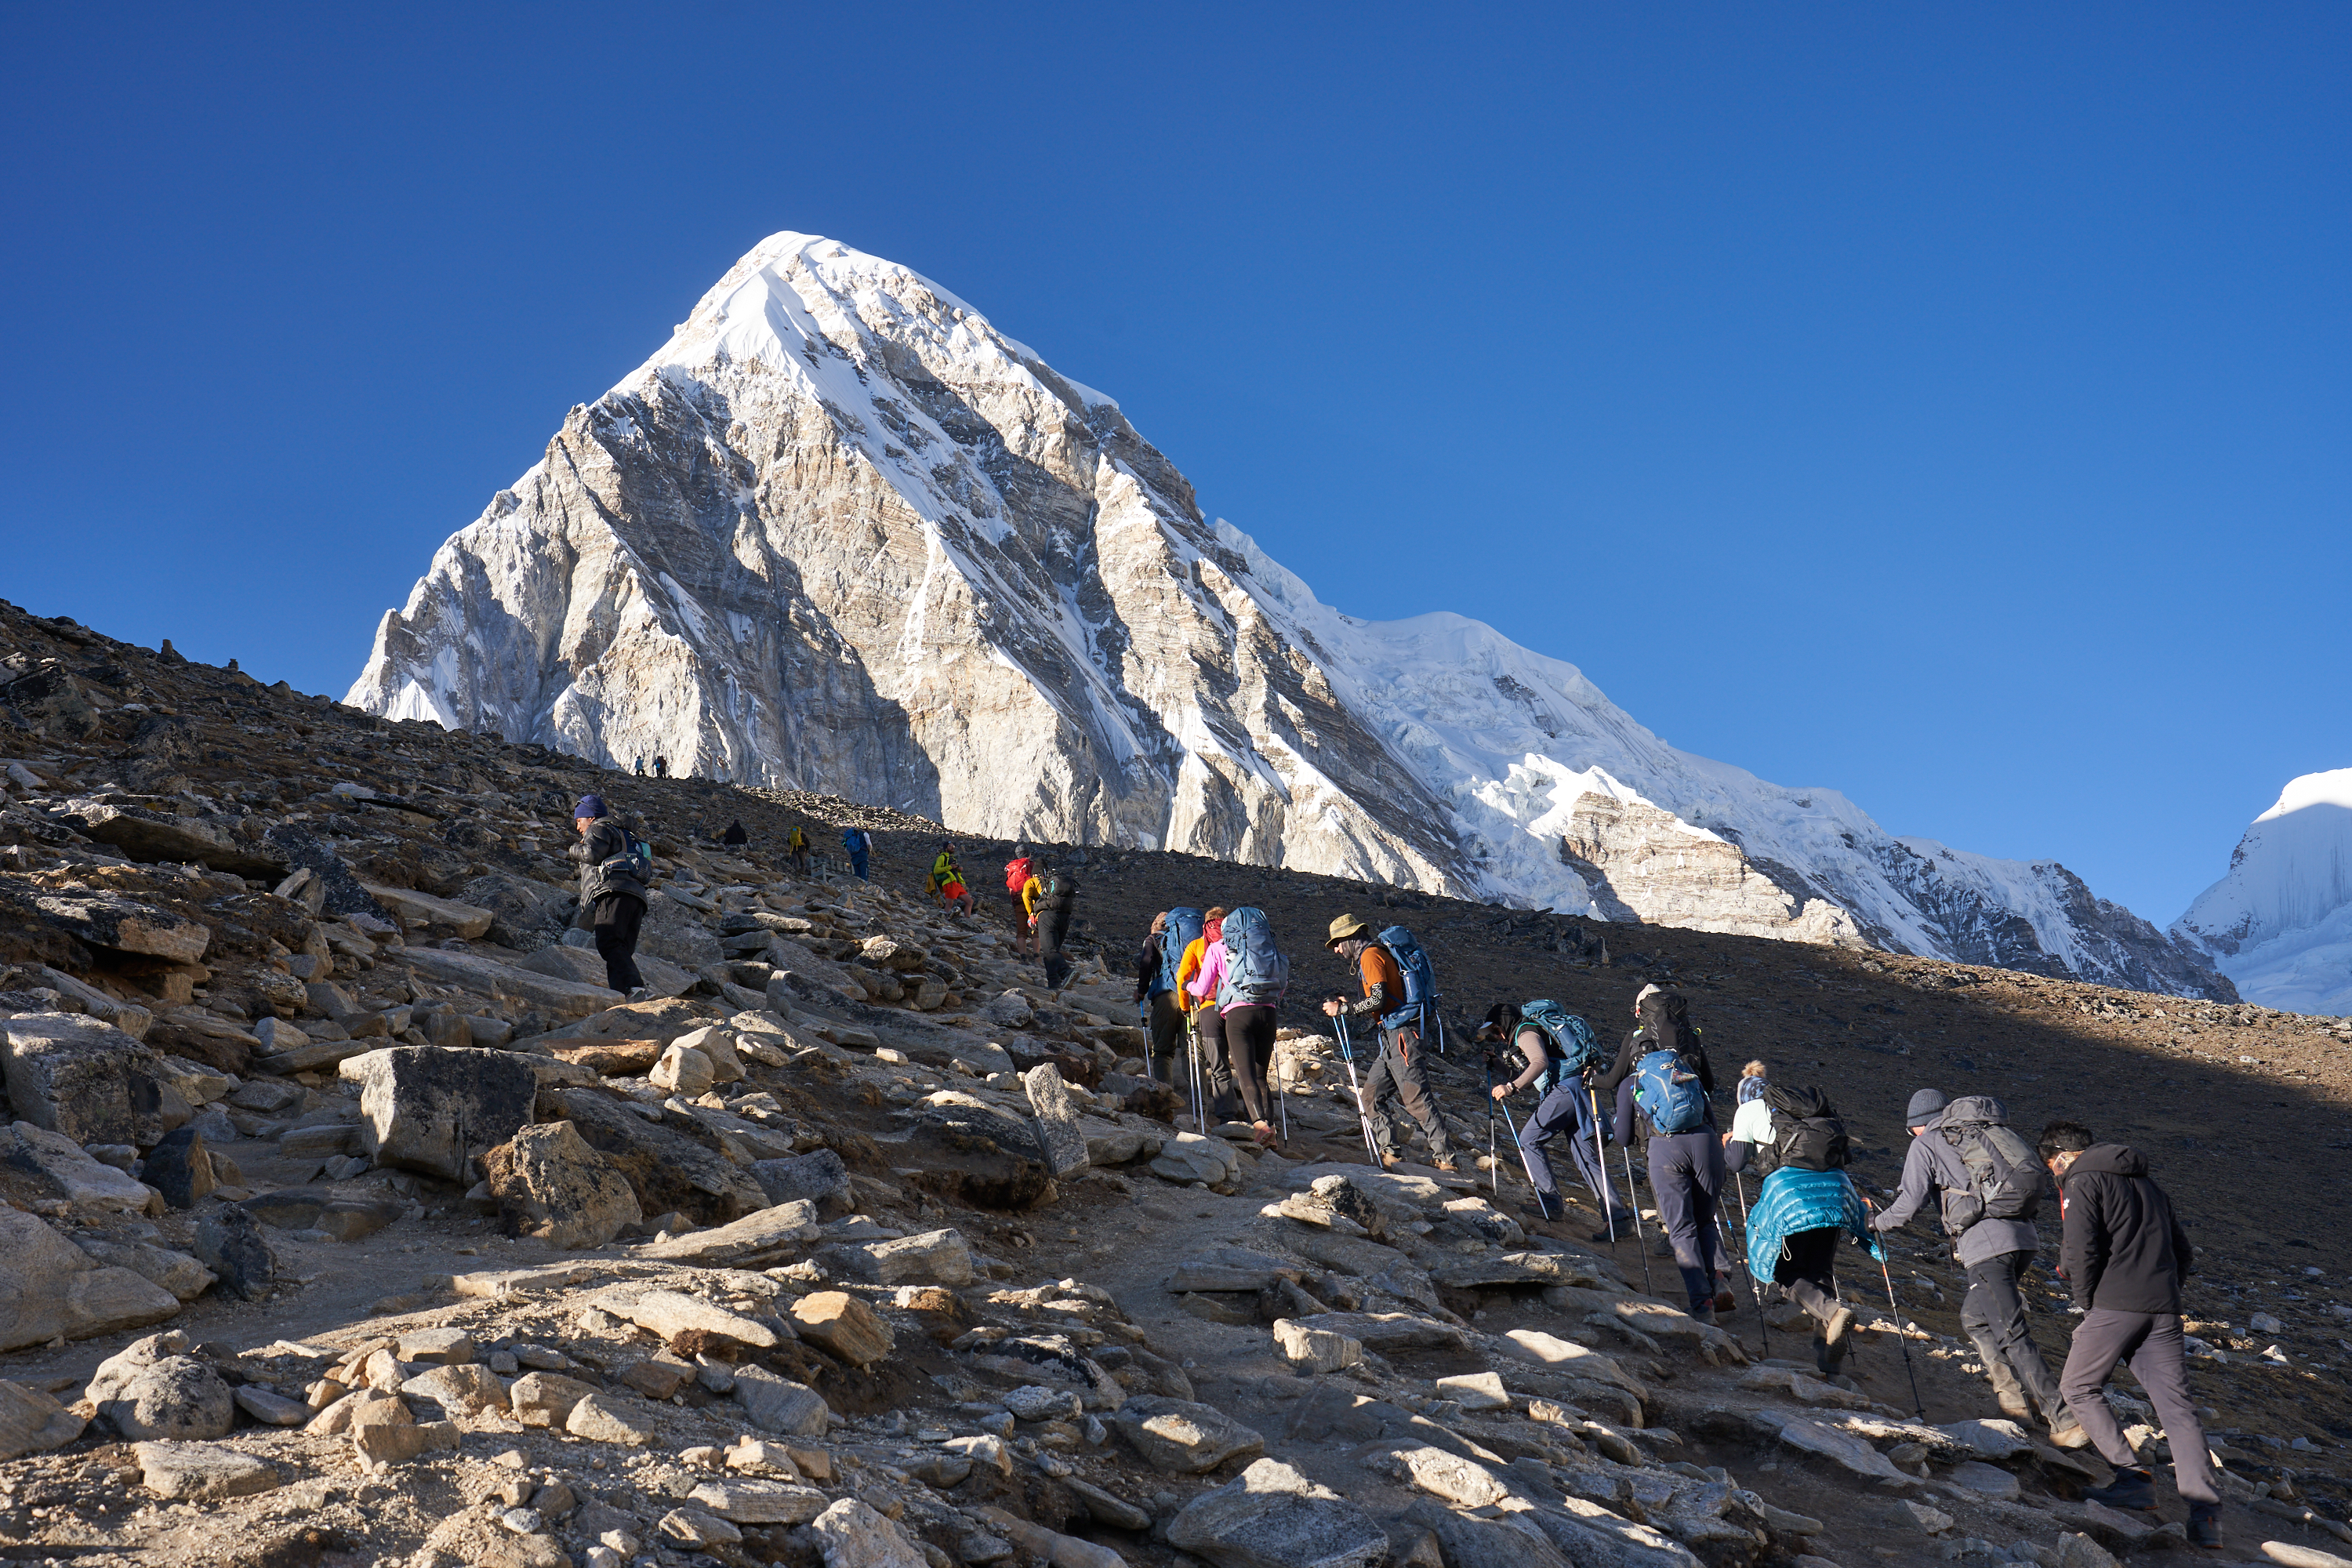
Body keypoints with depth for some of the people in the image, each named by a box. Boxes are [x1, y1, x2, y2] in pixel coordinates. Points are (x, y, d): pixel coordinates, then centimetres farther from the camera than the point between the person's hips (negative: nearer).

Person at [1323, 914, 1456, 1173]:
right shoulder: (1374, 955, 24)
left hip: (1400, 1034, -11)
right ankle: (1389, 1152, 5)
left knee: (1416, 1098, -12)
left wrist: (1343, 1010, -9)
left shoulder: (1370, 955, -6)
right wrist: (1350, 1006, 18)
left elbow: (1379, 998, -18)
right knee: (1369, 1095, 7)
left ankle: (1445, 1158, -11)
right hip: (1391, 1036, 11)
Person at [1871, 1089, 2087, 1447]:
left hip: (1986, 1244, -7)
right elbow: (2034, 1176, 26)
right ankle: (2014, 1399, 18)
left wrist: (1877, 1223, 18)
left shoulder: (1925, 1144, 7)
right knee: (1974, 1317, 23)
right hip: (2024, 1234, 7)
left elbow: (1908, 1205, 1)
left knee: (2013, 1336, -6)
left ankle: (2067, 1421, -11)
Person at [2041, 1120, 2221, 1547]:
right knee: (2177, 1407, 3)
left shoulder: (2082, 1182, -1)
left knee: (2078, 1388, 9)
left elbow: (2080, 1249, -15)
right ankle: (2204, 1510, -9)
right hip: (2165, 1311, 7)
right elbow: (2184, 1255, 26)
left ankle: (2134, 1478, -1)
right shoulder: (2146, 1182, 24)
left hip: (2114, 1305, -7)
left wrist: (2086, 1301, -2)